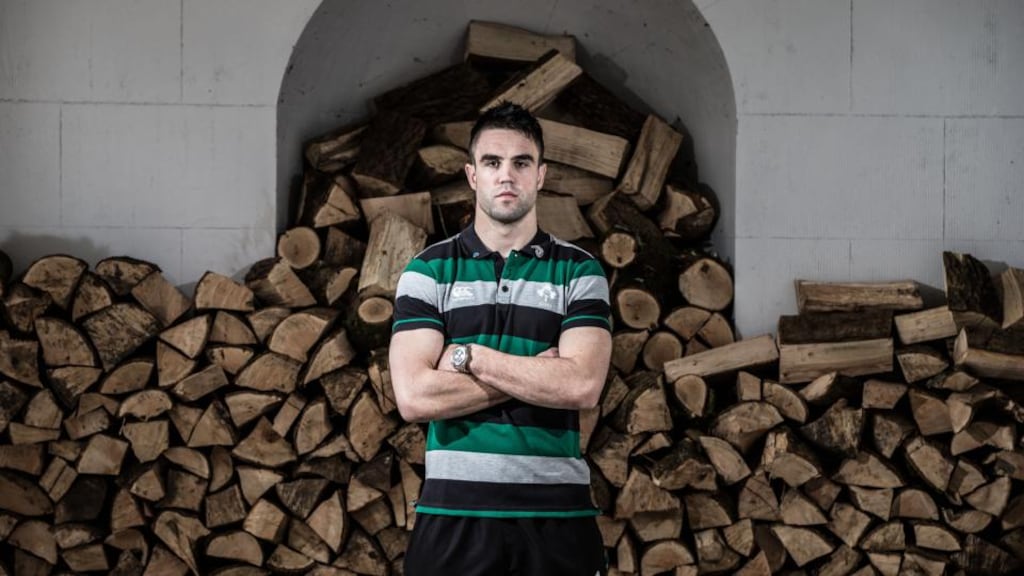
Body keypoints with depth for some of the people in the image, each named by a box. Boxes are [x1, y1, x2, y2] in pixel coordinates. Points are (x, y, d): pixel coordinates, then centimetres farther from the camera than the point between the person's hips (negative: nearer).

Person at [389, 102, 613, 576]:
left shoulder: (579, 271, 5)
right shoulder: (428, 271, 4)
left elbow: (582, 387, -11)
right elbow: (414, 397, -10)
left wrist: (468, 356, -10)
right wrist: (540, 374, -8)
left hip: (557, 517, 0)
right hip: (454, 515, 0)